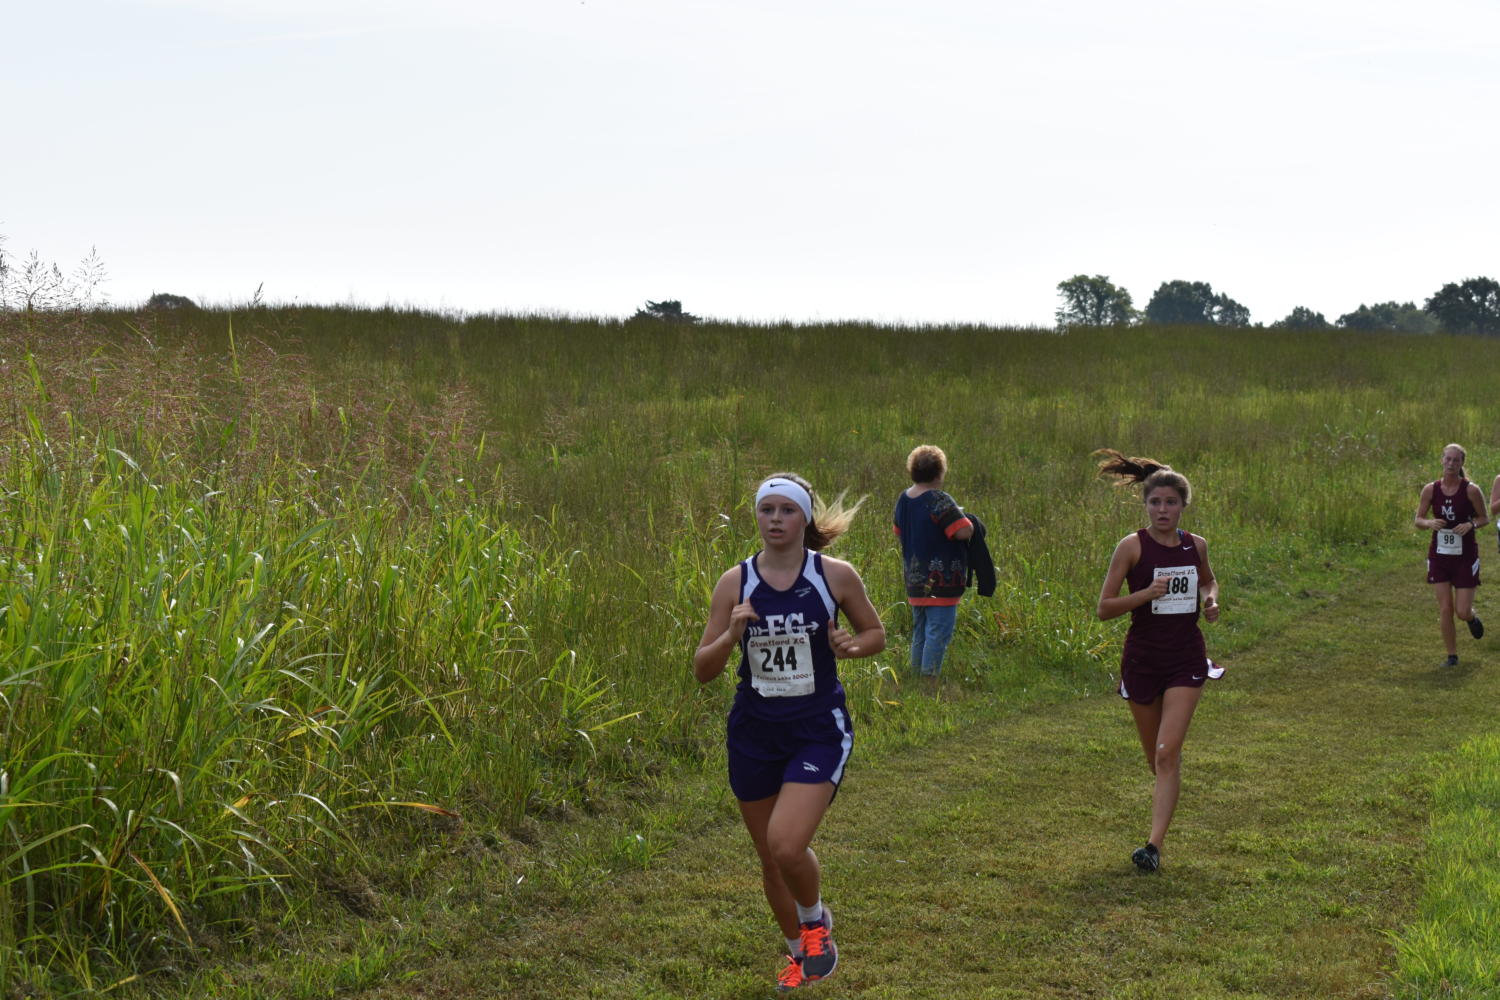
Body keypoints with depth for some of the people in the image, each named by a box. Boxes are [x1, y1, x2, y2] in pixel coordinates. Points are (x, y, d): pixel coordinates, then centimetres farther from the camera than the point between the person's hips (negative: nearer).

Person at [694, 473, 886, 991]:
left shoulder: (836, 576, -7)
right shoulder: (735, 582, -3)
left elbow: (876, 632, 8)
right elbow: (703, 670, -1)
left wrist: (851, 647, -14)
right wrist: (731, 636, -21)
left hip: (819, 731, -3)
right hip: (754, 733, 3)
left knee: (787, 845, -20)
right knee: (770, 856, 12)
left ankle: (816, 921, 13)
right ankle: (798, 950, 38)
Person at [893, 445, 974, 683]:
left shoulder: (903, 499, 7)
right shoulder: (939, 501, -19)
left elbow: (898, 529, 22)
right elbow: (964, 532, -24)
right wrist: (960, 516, -4)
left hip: (914, 581, 8)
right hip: (940, 582, -8)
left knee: (919, 632, 18)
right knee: (939, 633, -4)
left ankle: (916, 675, 22)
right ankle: (929, 680, -5)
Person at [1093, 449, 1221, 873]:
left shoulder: (1196, 546, 4)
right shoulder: (1132, 547, -7)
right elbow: (1104, 608, -8)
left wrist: (1211, 600, 3)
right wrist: (1146, 593, -23)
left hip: (1186, 659, 1)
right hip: (1142, 659, -1)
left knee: (1168, 753, -12)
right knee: (1156, 757, 11)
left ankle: (1154, 845, -14)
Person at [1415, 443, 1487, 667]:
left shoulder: (1471, 490, -9)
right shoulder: (1431, 489, -3)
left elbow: (1484, 518, 1)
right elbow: (1418, 520, 3)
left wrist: (1471, 525, -21)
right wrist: (1430, 523, -20)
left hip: (1465, 557, -2)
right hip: (1439, 555, 2)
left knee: (1462, 611, -2)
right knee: (1445, 609, -1)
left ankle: (1473, 617, 36)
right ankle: (1452, 655, 13)